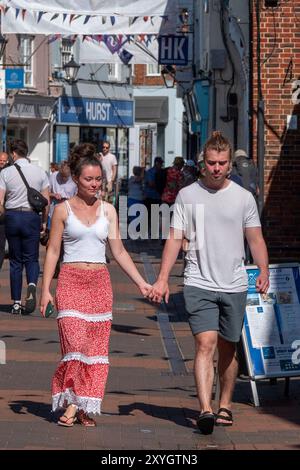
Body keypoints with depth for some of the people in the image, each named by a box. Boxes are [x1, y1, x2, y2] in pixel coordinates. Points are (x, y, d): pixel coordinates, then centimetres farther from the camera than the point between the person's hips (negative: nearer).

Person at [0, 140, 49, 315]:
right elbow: (46, 201, 3)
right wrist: (44, 222, 13)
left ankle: (16, 302, 7)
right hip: (32, 217, 0)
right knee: (31, 259, 7)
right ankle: (32, 285, -24)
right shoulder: (40, 172, 2)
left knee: (15, 261, 8)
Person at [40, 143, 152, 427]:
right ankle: (71, 403, -6)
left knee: (97, 348, 0)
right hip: (71, 281, -3)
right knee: (75, 342, -15)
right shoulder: (63, 210, 2)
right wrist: (45, 289, -5)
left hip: (100, 283, 3)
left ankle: (85, 407, 7)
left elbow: (118, 251, 12)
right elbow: (52, 251, 2)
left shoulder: (108, 210, 10)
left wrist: (141, 283, 6)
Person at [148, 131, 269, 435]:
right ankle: (205, 410, -23)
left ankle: (225, 406, 24)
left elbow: (255, 239, 8)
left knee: (228, 348, 10)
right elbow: (175, 239, 3)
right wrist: (162, 279, -6)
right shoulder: (187, 195, 4)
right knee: (205, 344, -15)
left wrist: (263, 272, -9)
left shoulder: (243, 198, 6)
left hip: (234, 285, 2)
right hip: (199, 284, -2)